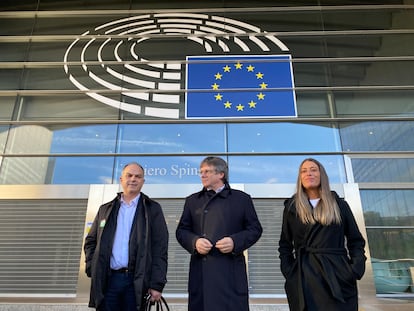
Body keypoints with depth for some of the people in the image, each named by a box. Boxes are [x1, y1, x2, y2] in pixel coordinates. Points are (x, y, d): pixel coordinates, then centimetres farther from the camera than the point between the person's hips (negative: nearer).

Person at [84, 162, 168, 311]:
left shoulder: (152, 209, 3)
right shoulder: (106, 209, 12)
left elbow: (160, 249, -3)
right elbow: (90, 241, 17)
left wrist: (157, 284, -9)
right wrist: (92, 269, 2)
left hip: (137, 282, -2)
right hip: (107, 280, 2)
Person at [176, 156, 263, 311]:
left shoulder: (242, 199, 7)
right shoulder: (192, 201, 14)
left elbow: (255, 229, 6)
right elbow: (181, 230, 13)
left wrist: (235, 242, -11)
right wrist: (195, 241, -8)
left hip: (231, 271, -2)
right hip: (200, 271, 2)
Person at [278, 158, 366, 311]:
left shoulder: (339, 205, 8)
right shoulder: (292, 207, 6)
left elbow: (356, 241, 10)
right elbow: (285, 246, 10)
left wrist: (356, 270, -4)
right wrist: (289, 274, -1)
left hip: (338, 277, 1)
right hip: (304, 278, 0)